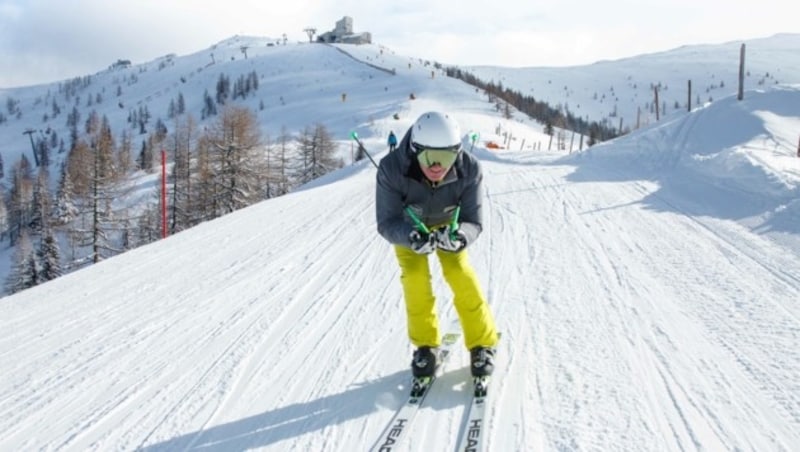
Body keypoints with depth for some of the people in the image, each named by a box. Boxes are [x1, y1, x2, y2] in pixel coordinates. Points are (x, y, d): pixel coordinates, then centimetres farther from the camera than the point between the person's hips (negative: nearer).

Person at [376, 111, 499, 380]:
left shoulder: (469, 169, -37)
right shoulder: (391, 170, -40)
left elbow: (473, 222, -32)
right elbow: (387, 223, -36)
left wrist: (459, 236, -56)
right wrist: (410, 236, -58)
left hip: (448, 223, 0)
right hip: (407, 224, 0)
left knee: (459, 273, -13)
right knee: (415, 277, -13)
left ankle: (482, 344, 5)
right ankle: (425, 345, 7)